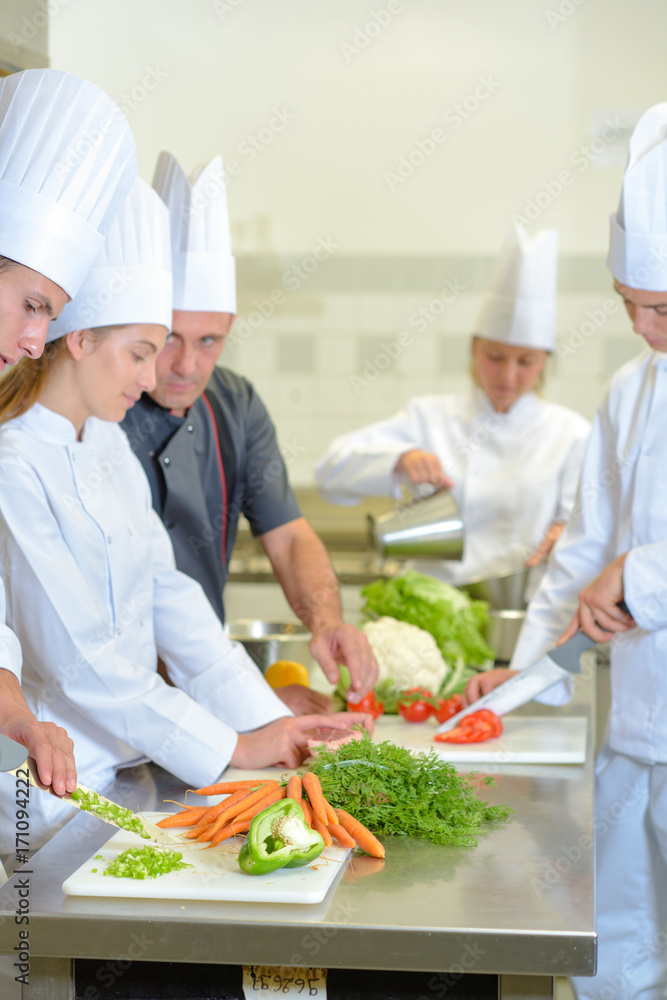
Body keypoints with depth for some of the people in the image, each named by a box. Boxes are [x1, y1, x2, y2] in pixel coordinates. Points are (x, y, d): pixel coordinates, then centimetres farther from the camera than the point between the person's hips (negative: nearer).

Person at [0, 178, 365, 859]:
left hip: (127, 763, 7)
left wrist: (269, 720, 1)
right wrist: (231, 747, -16)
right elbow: (77, 660, -20)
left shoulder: (110, 447, 8)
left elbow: (169, 597, 8)